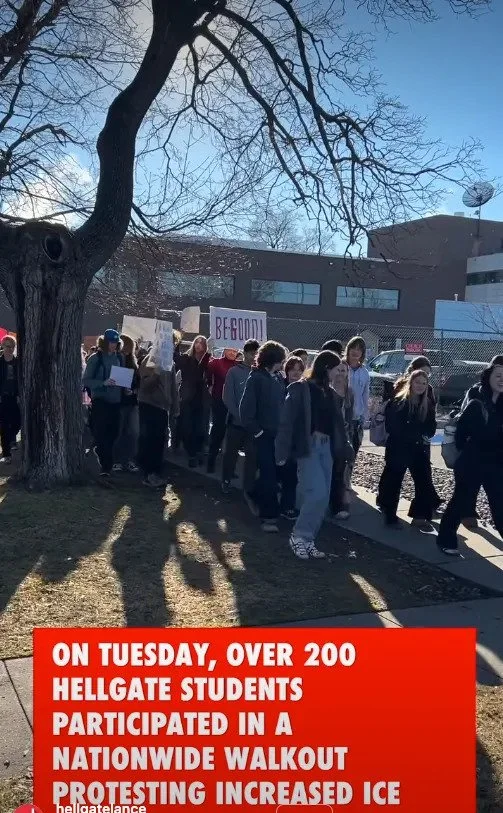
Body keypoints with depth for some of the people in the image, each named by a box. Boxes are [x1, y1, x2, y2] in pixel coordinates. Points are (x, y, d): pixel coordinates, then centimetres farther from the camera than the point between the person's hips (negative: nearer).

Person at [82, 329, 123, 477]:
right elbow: (86, 381, -9)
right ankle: (106, 467, 1)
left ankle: (107, 465, 28)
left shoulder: (119, 358, 7)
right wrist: (103, 383, -22)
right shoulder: (95, 358, -6)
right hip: (100, 401, -4)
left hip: (115, 401, 4)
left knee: (112, 435, 10)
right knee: (101, 436, -4)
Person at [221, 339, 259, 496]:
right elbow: (227, 397, -5)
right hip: (236, 421, -1)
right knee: (231, 452, 13)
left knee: (252, 456, -1)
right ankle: (226, 481, 34)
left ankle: (248, 490, 6)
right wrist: (239, 416, -13)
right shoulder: (234, 371, -4)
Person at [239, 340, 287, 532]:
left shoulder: (279, 379, 8)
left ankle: (256, 497, 38)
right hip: (264, 435, -6)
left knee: (274, 472, 13)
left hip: (279, 434, 6)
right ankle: (269, 515, 4)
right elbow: (246, 408, -12)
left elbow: (283, 404, 12)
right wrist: (256, 431, -12)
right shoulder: (256, 378, -10)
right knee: (269, 474, -5)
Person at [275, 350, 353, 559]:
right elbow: (287, 421, -11)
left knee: (323, 498, 6)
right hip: (308, 446, -7)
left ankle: (307, 539, 16)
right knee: (318, 493, -16)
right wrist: (283, 452, -15)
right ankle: (299, 535, 1)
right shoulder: (300, 389, -7)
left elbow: (337, 422, 16)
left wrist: (345, 448, 10)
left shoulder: (329, 393, 13)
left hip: (326, 446, 7)